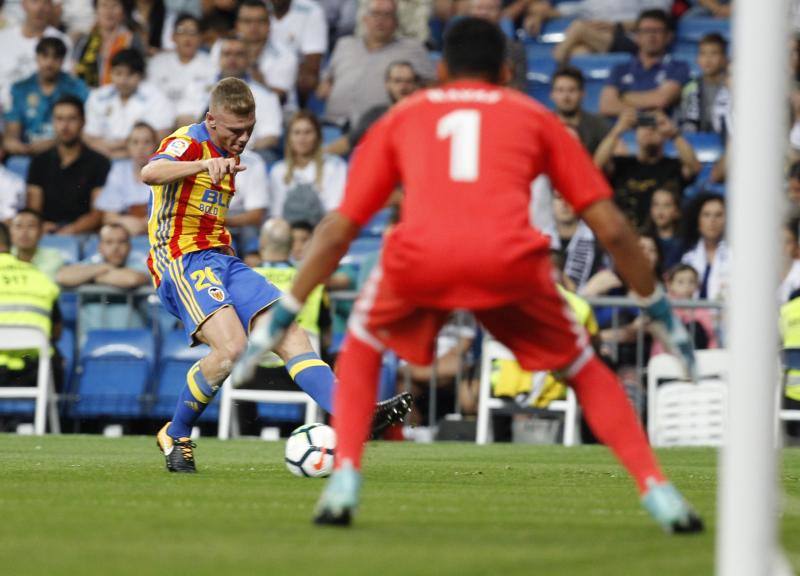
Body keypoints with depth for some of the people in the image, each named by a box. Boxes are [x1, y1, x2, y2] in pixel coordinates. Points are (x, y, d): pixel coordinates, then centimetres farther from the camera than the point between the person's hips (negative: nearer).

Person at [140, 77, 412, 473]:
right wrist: (204, 164, -48)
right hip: (183, 261, -9)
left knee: (290, 334, -8)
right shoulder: (187, 143, -9)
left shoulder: (227, 157, 20)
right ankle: (175, 436, -8)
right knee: (231, 347, -27)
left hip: (221, 261, 9)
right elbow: (149, 173, -33)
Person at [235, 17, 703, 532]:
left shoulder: (403, 118, 30)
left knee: (362, 347, 30)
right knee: (584, 369, 23)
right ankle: (656, 489, 7)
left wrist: (284, 315, 31)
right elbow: (611, 229, 23)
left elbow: (337, 231, 26)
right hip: (511, 259, 0)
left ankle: (345, 477, 12)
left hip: (420, 257, 0)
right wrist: (659, 308, 32)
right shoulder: (534, 117, 28)